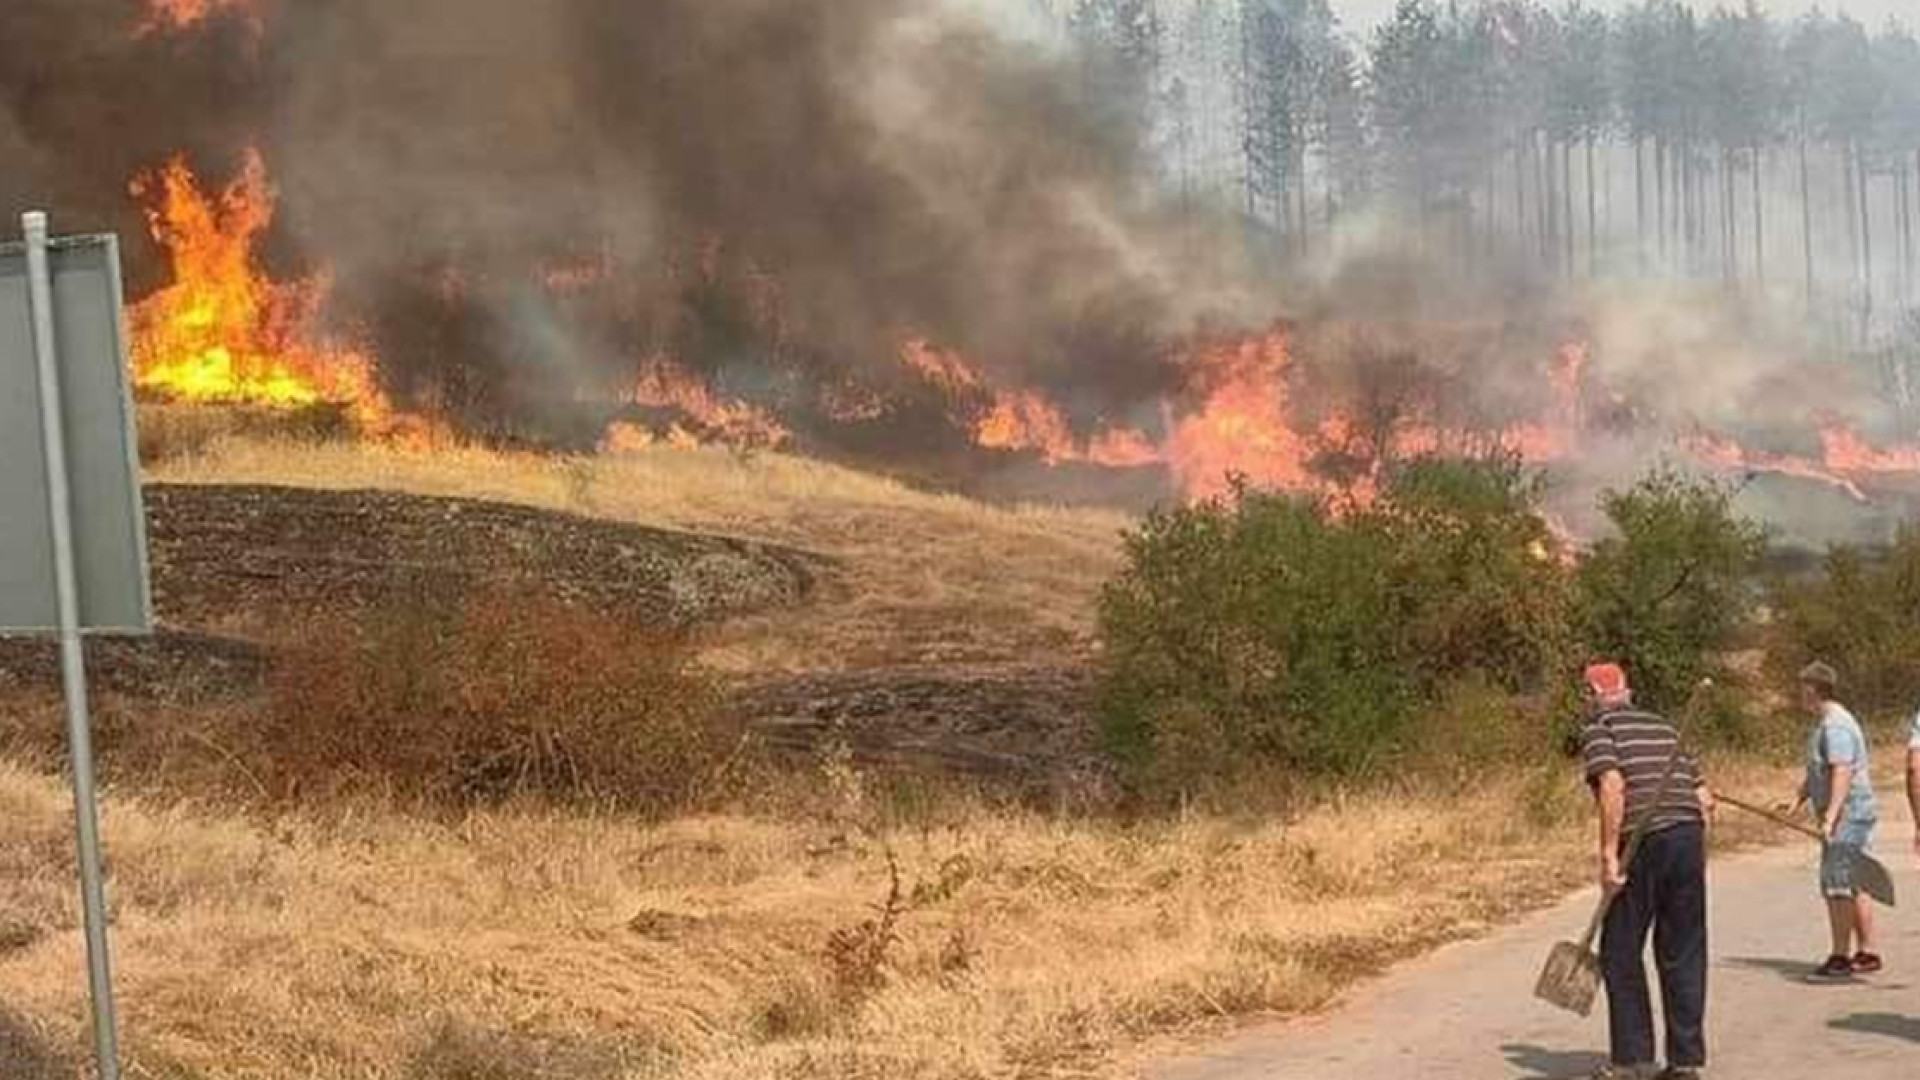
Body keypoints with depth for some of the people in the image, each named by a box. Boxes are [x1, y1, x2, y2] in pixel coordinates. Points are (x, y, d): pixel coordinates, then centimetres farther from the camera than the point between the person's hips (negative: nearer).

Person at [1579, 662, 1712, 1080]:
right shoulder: (1664, 727, 22)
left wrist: (1608, 854, -16)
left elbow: (1613, 785, -15)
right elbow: (1703, 797, 17)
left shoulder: (1599, 729, 3)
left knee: (1621, 953, 5)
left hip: (1643, 843, -6)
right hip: (1688, 836, 6)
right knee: (1683, 955, 10)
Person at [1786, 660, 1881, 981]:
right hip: (1852, 818, 11)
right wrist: (1797, 801, 22)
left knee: (1836, 885, -9)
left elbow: (1842, 773, -26)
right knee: (1854, 886, 14)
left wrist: (1830, 816, -31)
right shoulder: (1823, 723, 17)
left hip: (1847, 817, -11)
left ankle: (1840, 958, -7)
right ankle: (1866, 954, 20)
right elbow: (1817, 772, 26)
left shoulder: (1836, 726, -17)